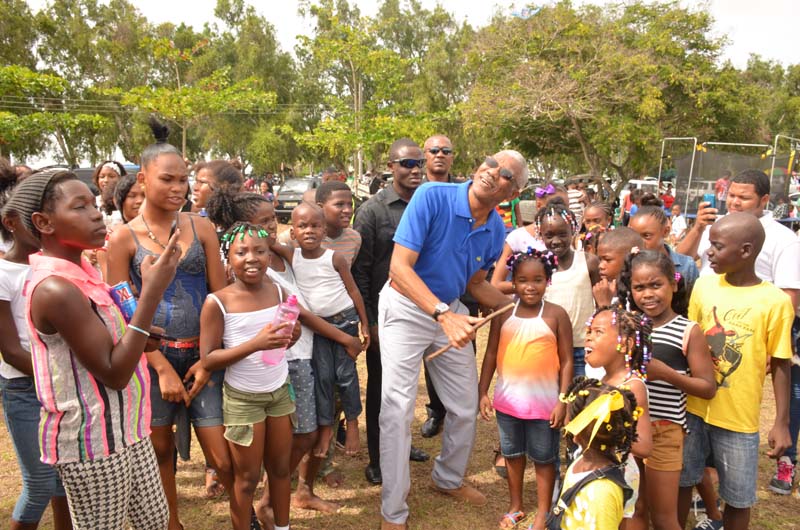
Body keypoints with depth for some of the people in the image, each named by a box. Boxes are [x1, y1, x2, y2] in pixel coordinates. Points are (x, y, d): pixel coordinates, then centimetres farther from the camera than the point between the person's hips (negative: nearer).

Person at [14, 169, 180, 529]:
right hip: (92, 444, -9)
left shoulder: (80, 270, 5)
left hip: (124, 428, 9)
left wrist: (142, 338, 0)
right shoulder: (55, 288, -25)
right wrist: (152, 291, -28)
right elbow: (113, 373, -24)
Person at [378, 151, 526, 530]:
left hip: (451, 310, 6)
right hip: (406, 307, -6)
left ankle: (449, 479, 43)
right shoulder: (432, 196, -22)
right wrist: (444, 314, -36)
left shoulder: (495, 230, -4)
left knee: (466, 408, 14)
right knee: (397, 409, -5)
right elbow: (399, 266, -27)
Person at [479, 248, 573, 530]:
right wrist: (483, 392, -1)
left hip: (544, 402, -3)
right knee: (512, 454, 19)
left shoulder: (556, 315, -10)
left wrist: (562, 401, -11)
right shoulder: (503, 313, -3)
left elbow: (567, 361, -7)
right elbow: (491, 354, 2)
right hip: (507, 399, 3)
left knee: (544, 459, 13)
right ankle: (515, 506, 39)